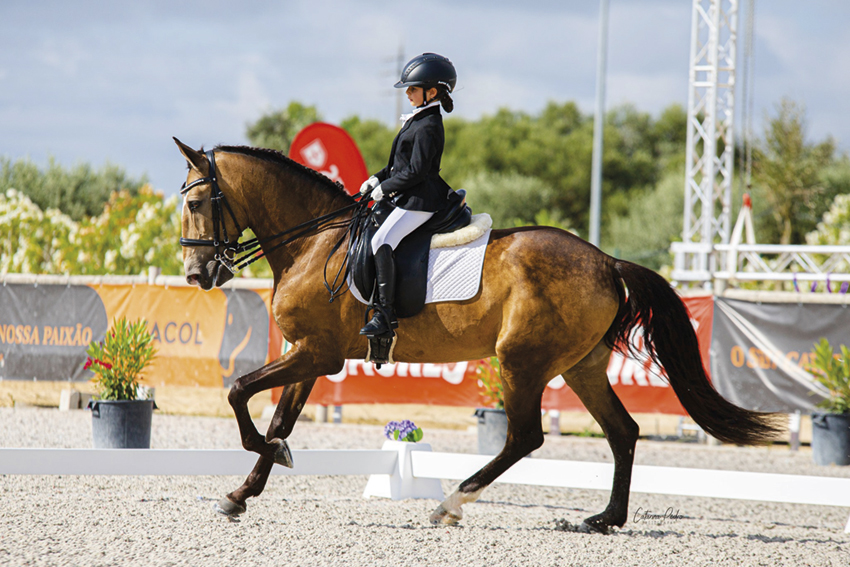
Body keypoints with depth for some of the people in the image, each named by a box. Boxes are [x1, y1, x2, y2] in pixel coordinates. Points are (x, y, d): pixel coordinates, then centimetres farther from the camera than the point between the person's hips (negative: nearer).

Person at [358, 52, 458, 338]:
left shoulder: (428, 127, -17)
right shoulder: (419, 120, 16)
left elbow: (416, 171, -21)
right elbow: (402, 163, 24)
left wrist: (385, 188, -12)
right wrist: (378, 179, 13)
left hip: (420, 199, -11)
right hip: (409, 197, 11)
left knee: (382, 241, -22)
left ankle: (385, 314, -25)